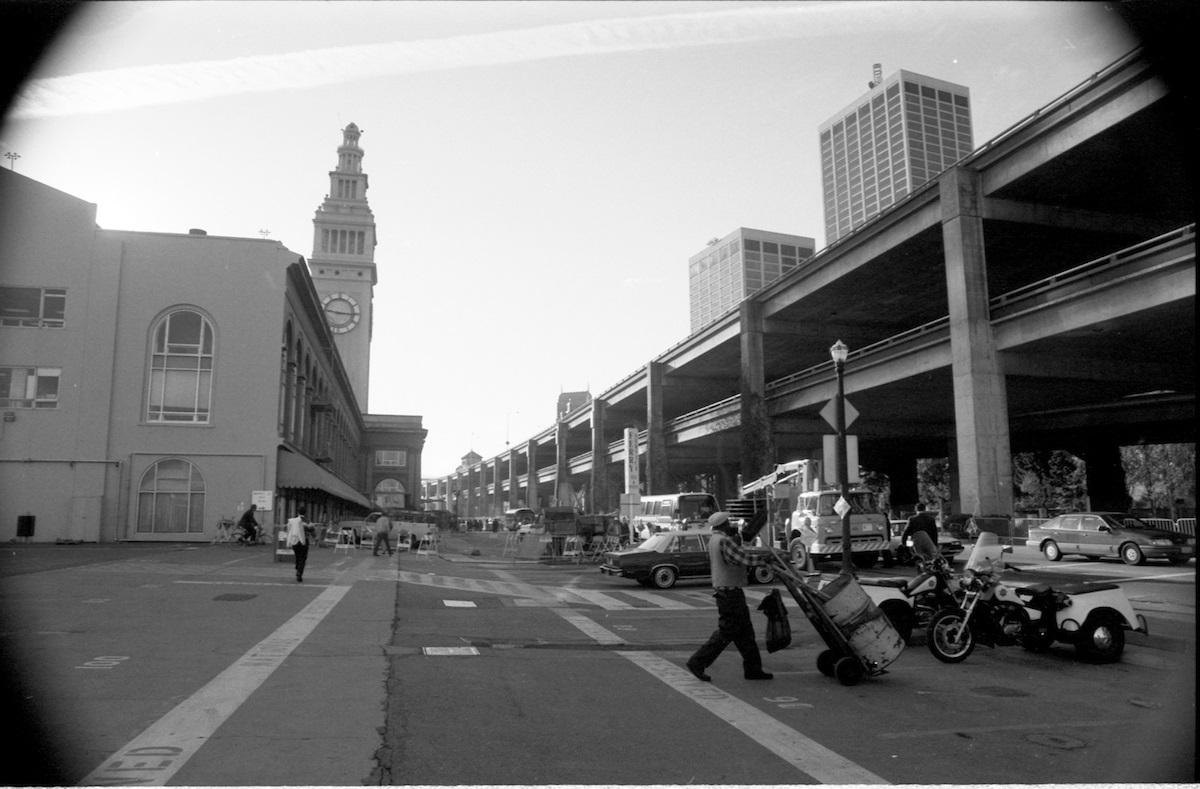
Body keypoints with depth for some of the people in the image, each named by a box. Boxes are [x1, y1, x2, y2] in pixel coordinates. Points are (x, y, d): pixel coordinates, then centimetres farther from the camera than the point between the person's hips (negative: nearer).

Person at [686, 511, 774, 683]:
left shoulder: (713, 540, 11)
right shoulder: (723, 541, -20)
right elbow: (743, 558, -23)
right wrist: (768, 557, -15)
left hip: (724, 590, 10)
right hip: (729, 591, -10)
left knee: (745, 631, 14)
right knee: (726, 632, -4)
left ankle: (752, 669, 20)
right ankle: (697, 663, 1)